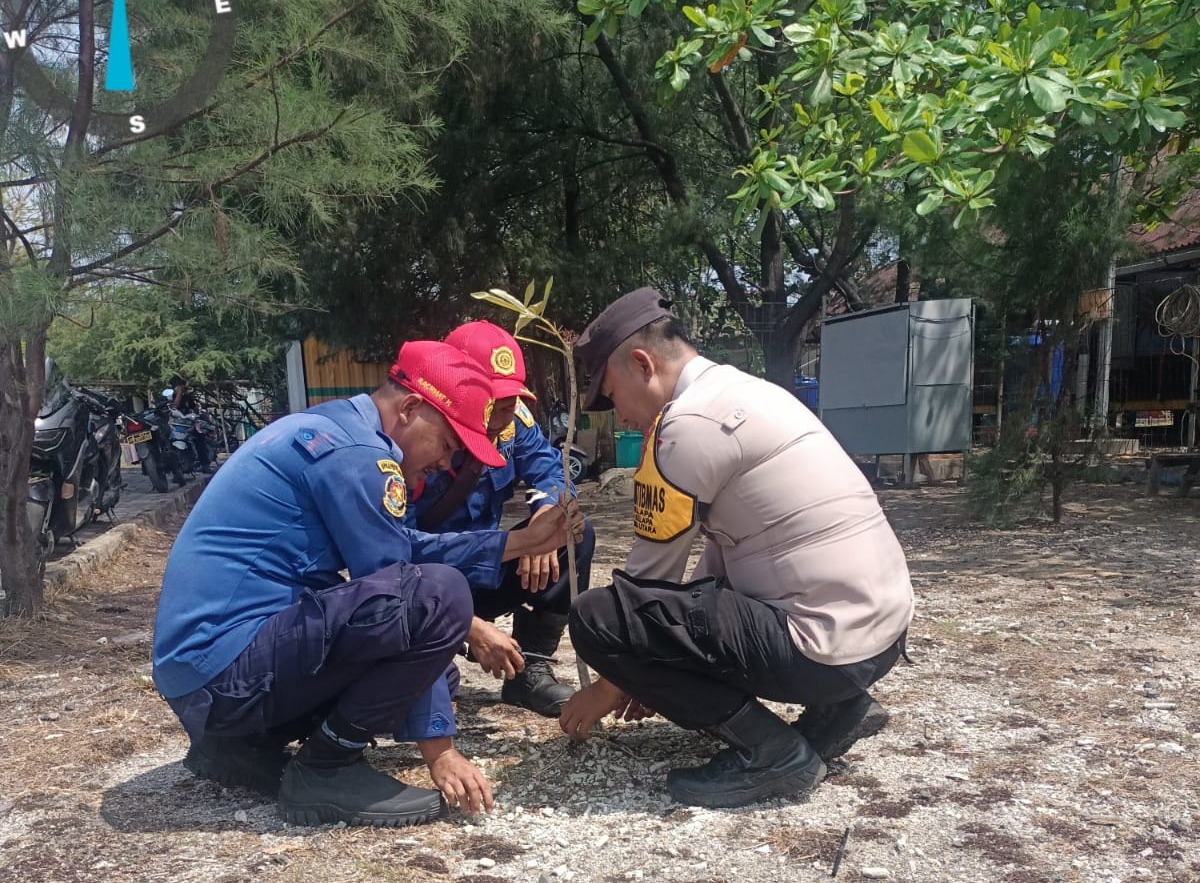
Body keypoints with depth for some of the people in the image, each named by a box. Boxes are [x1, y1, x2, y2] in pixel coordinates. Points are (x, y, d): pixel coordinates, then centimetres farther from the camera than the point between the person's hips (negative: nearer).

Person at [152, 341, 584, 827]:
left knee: (430, 670, 17)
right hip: (227, 665, -10)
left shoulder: (326, 430, 14)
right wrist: (438, 746, -9)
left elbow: (407, 552, 17)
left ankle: (242, 745, 15)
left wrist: (520, 542, 13)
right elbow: (399, 588, -15)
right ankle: (324, 769, -7)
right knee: (438, 597, -23)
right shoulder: (354, 452, -17)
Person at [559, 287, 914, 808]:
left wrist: (611, 685, 11)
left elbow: (648, 574, -6)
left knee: (597, 619, -11)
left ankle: (770, 749, -4)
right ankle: (833, 709, 16)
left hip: (830, 648, -10)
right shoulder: (748, 394, 14)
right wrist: (662, 671, 23)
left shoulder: (687, 423, -15)